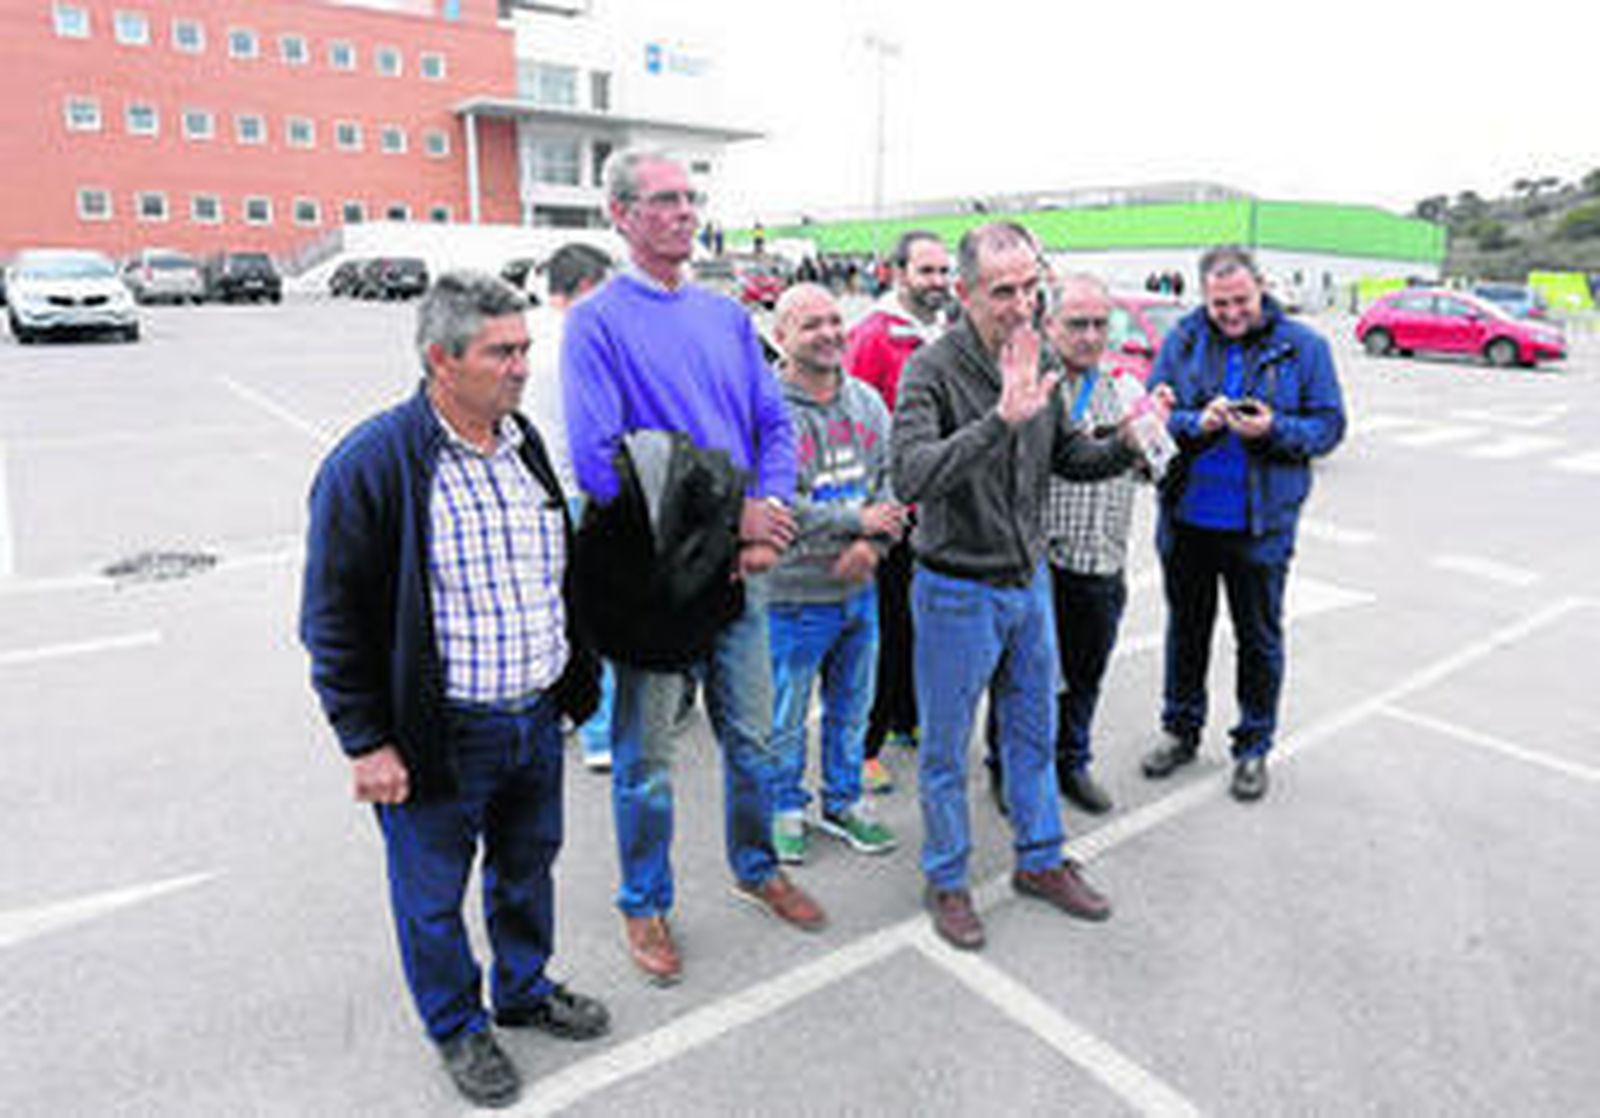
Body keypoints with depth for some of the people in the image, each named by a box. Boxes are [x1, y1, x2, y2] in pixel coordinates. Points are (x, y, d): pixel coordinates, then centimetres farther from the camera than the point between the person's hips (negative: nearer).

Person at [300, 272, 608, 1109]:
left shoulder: (526, 444, 4)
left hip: (537, 718, 6)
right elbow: (334, 621, -14)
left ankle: (524, 991, 48)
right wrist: (366, 743, -13)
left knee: (528, 865, 23)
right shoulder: (370, 465, -18)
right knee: (433, 894, 14)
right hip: (439, 735, -6)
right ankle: (456, 1025, 40)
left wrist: (574, 681, 16)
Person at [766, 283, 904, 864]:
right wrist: (856, 519, -18)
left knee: (851, 707, 19)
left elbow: (894, 476, 5)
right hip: (794, 594, -5)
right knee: (785, 718, 8)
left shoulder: (867, 401, 6)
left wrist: (873, 542, -12)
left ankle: (843, 801, 37)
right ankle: (784, 808, 30)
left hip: (860, 589, 6)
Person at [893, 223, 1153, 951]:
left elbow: (1068, 457, 14)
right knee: (946, 748, 9)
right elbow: (911, 477, -33)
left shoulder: (1038, 362, 3)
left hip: (1029, 582, 7)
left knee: (1034, 733, 20)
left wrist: (1128, 446, -5)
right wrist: (1000, 420, -41)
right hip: (957, 591, -6)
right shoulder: (932, 369, -18)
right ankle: (946, 878, 30)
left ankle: (1041, 861, 39)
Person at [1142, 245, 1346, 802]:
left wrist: (1274, 429, -20)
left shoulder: (1303, 346, -3)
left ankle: (1253, 746, 27)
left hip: (1259, 525, -2)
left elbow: (1328, 425, -2)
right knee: (1186, 628, 16)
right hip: (1187, 518, 2)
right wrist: (1196, 422, -19)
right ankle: (1181, 729, 34)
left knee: (1259, 640, 9)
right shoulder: (1182, 340, 1)